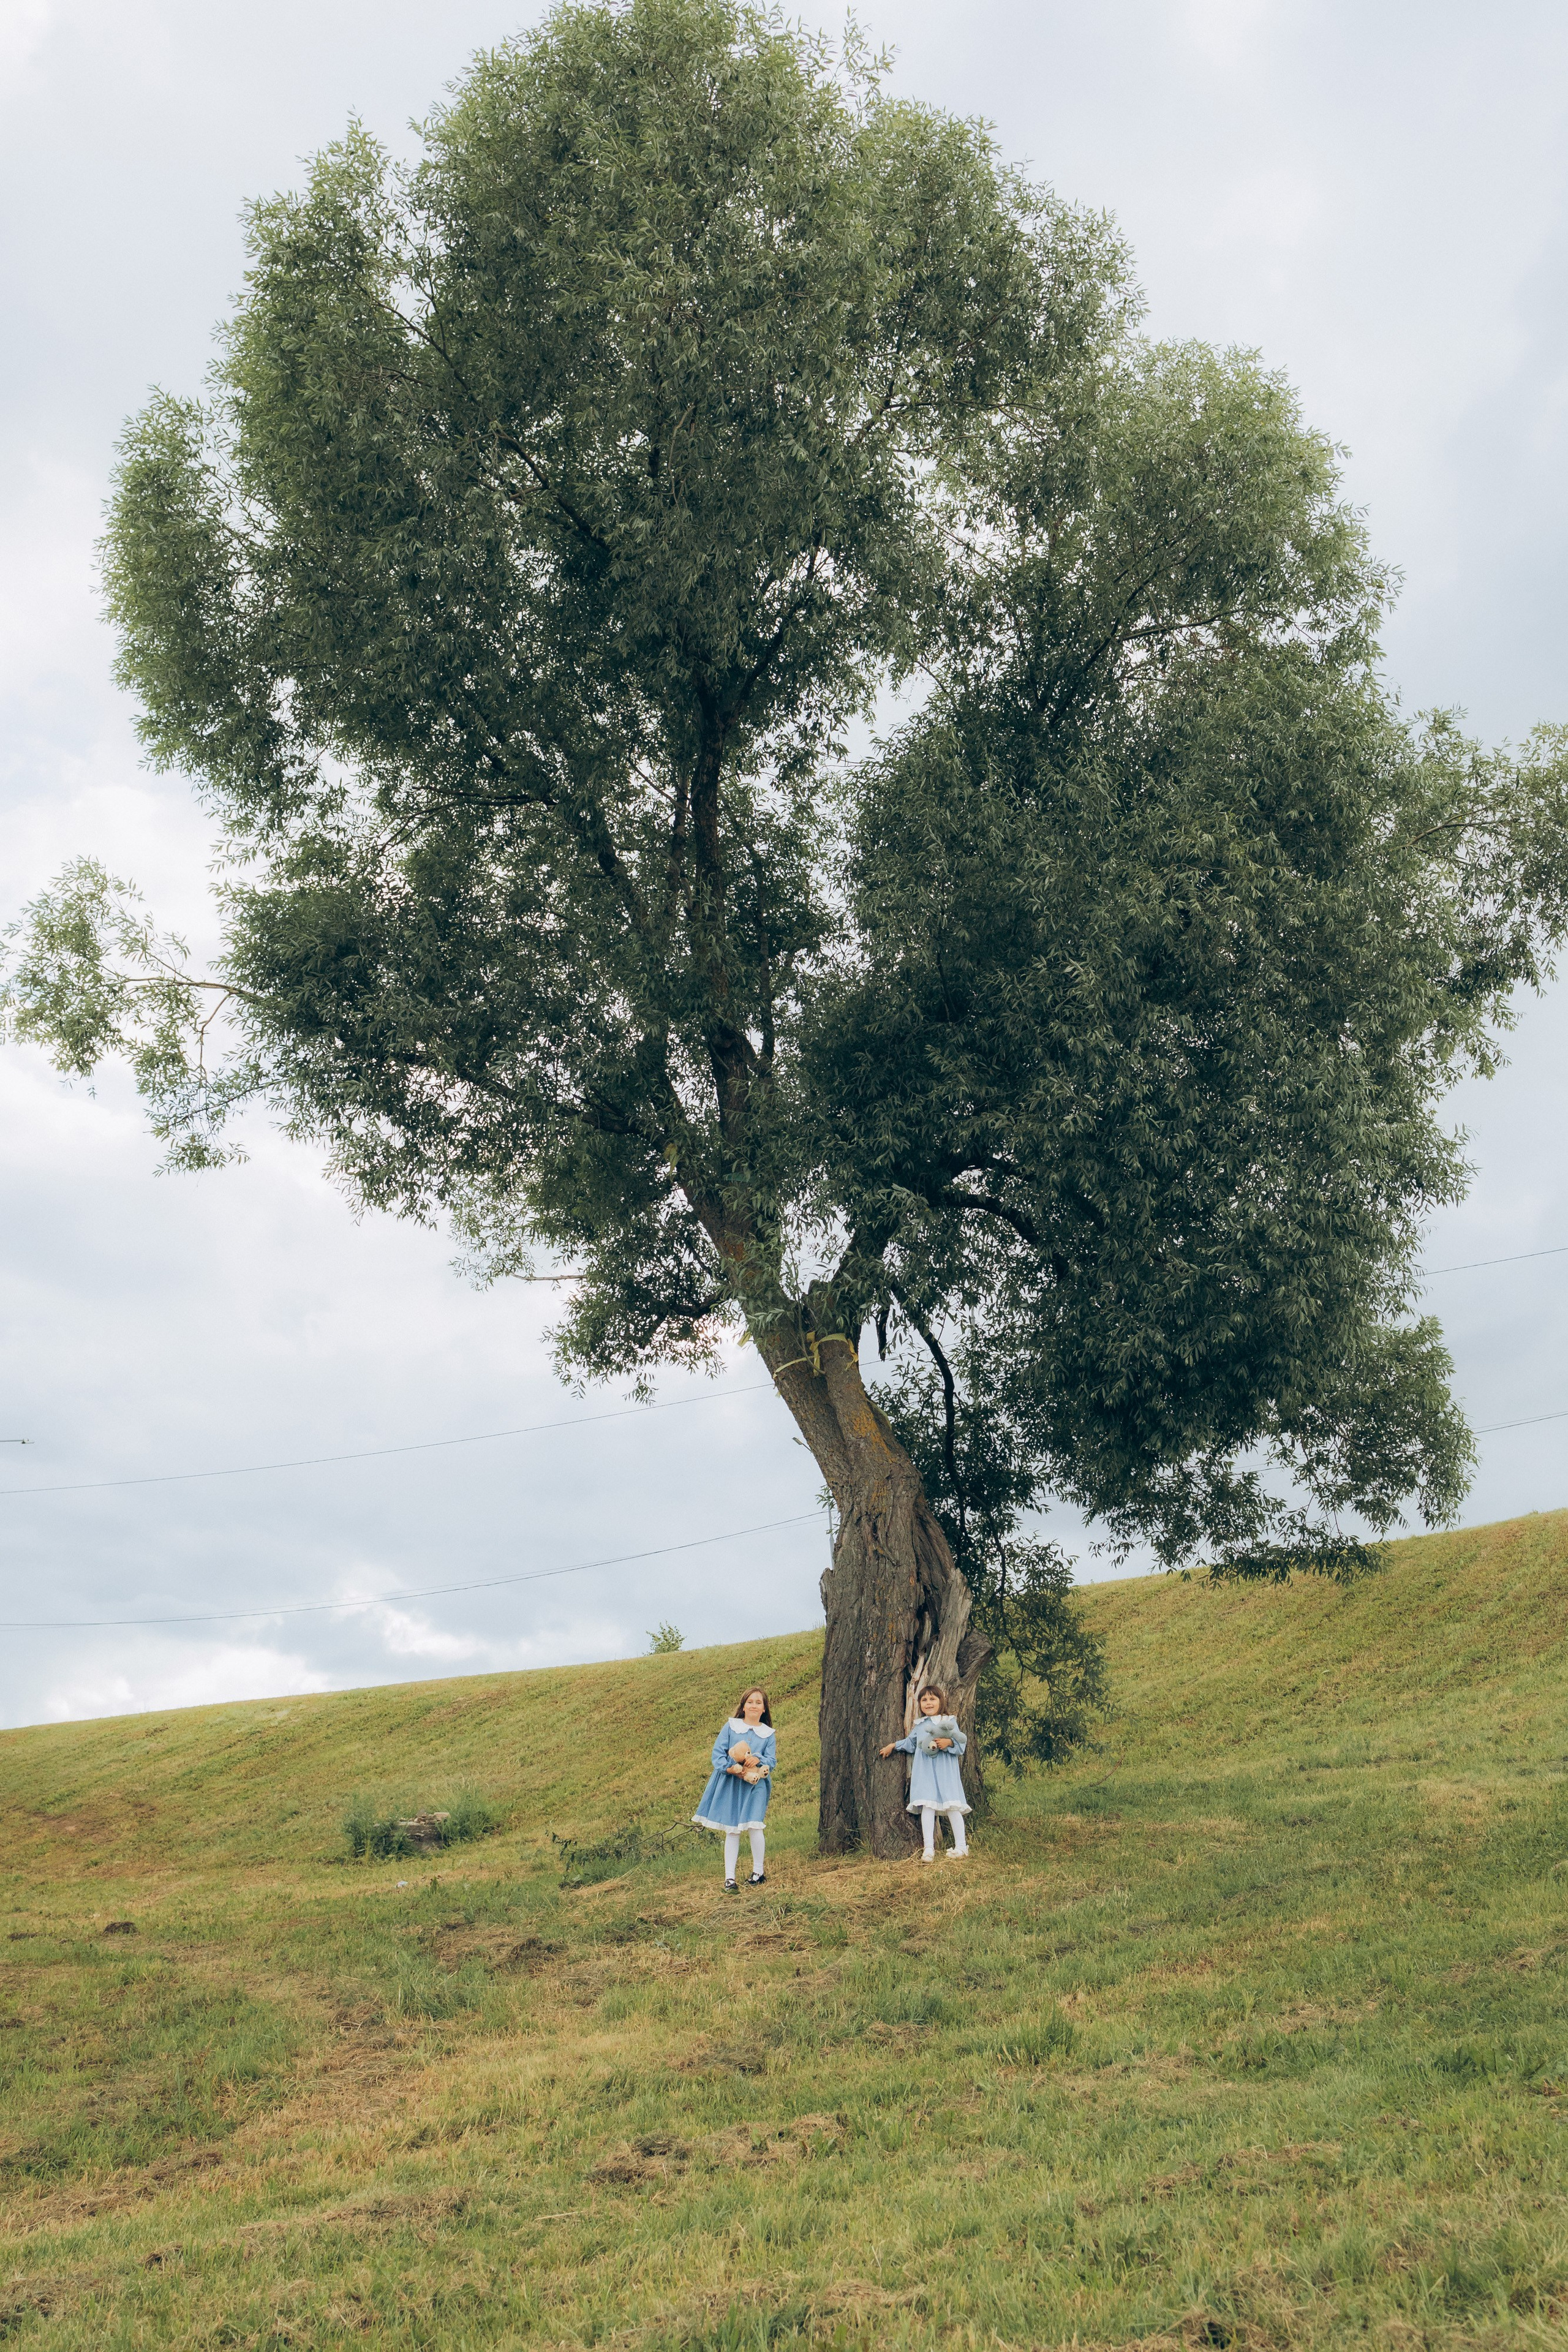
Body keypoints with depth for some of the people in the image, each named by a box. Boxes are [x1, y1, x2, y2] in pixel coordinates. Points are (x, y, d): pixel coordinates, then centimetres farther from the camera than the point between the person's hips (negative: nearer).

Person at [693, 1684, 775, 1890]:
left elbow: (771, 1761, 3)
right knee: (731, 1830, 1)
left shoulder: (768, 1734, 11)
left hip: (755, 1785, 0)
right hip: (729, 1784, 0)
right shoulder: (730, 1726, 7)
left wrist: (759, 1760, -18)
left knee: (753, 1826, -12)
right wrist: (730, 1768, -16)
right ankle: (729, 1877, 6)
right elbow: (718, 1753, 1)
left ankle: (759, 1872, 6)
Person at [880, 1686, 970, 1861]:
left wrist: (949, 1743, -19)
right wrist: (893, 1745, 31)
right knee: (927, 1806, -7)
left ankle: (961, 1846, 4)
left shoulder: (950, 1722, 5)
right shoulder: (919, 1725, 17)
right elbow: (910, 1743, 32)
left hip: (946, 1770, -3)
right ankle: (929, 1848, -7)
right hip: (924, 1771, 3)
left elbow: (962, 1744, -2)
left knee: (952, 1806, -6)